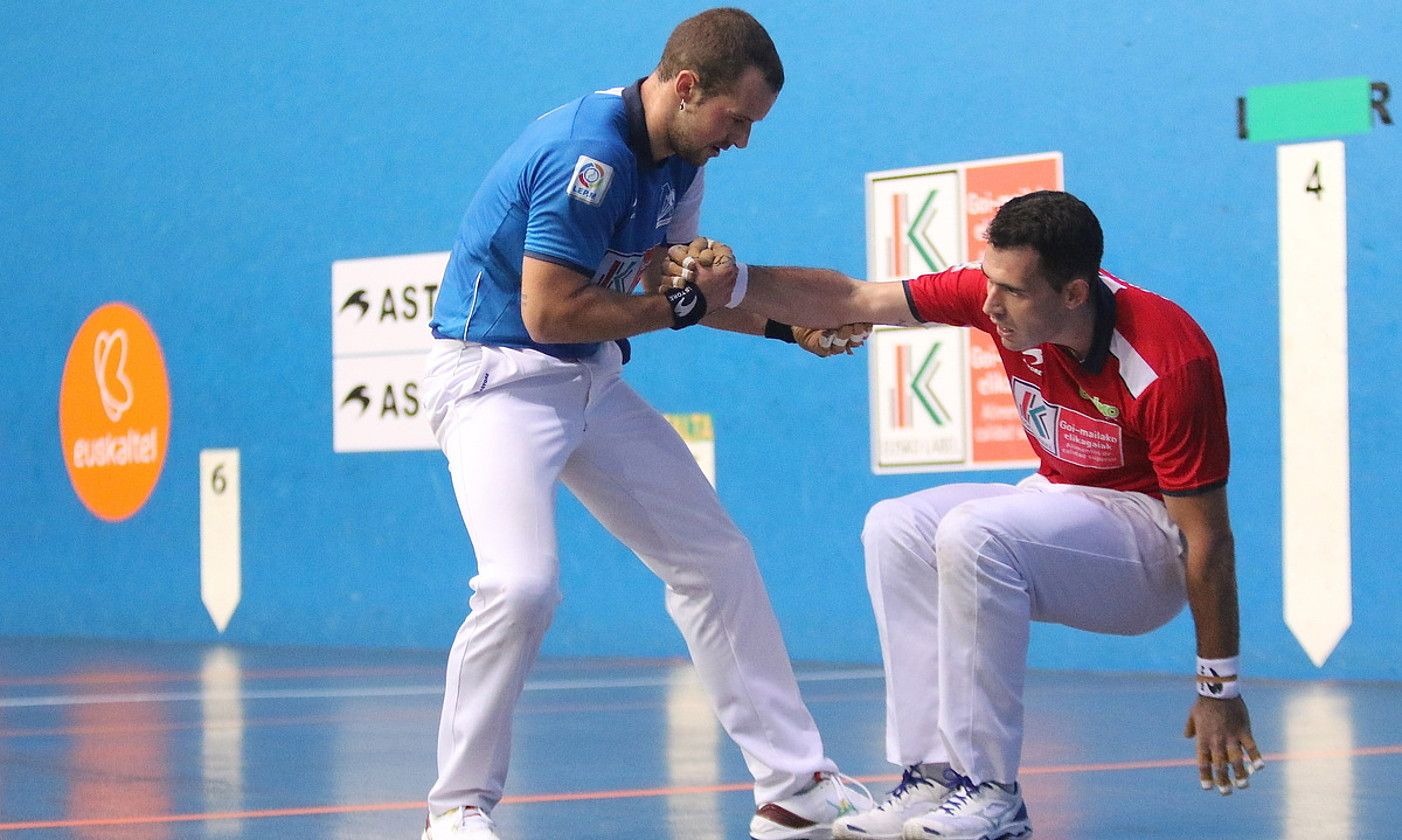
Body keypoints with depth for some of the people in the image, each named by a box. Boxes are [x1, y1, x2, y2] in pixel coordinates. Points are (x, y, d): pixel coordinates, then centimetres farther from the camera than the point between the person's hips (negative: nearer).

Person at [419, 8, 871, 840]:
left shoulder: (679, 161, 4)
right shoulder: (588, 154, -25)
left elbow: (672, 280, 18)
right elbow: (550, 312, -25)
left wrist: (782, 326, 6)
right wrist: (681, 307, -15)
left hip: (593, 380, 9)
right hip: (495, 374, -9)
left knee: (717, 560, 8)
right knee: (523, 584, -27)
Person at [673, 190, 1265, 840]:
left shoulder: (1169, 367, -30)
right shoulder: (1002, 292, -12)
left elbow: (1209, 535, -24)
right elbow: (854, 302, -3)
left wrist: (1219, 688, -20)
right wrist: (736, 279, -15)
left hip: (1151, 530, -8)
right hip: (1058, 500, 8)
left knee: (973, 533, -30)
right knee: (896, 529, -7)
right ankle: (935, 777, -11)